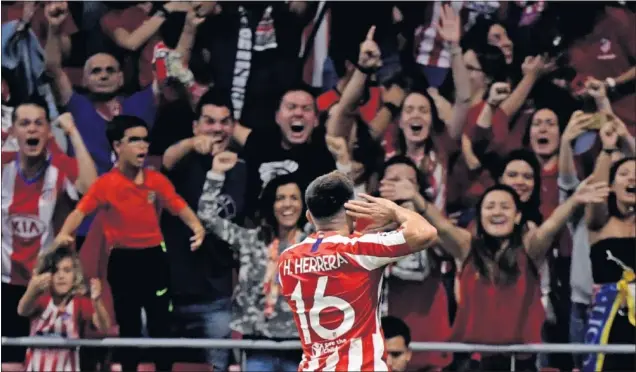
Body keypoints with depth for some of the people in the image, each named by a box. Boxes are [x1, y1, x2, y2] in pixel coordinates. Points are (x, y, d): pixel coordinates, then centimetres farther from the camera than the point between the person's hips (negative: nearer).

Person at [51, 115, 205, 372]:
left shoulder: (157, 180, -1)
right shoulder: (105, 184, -9)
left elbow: (180, 207, -5)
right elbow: (81, 211, -18)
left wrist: (196, 226, -27)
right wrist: (64, 234, -37)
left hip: (153, 258, 2)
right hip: (123, 261, -2)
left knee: (161, 325, 6)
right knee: (128, 326, 9)